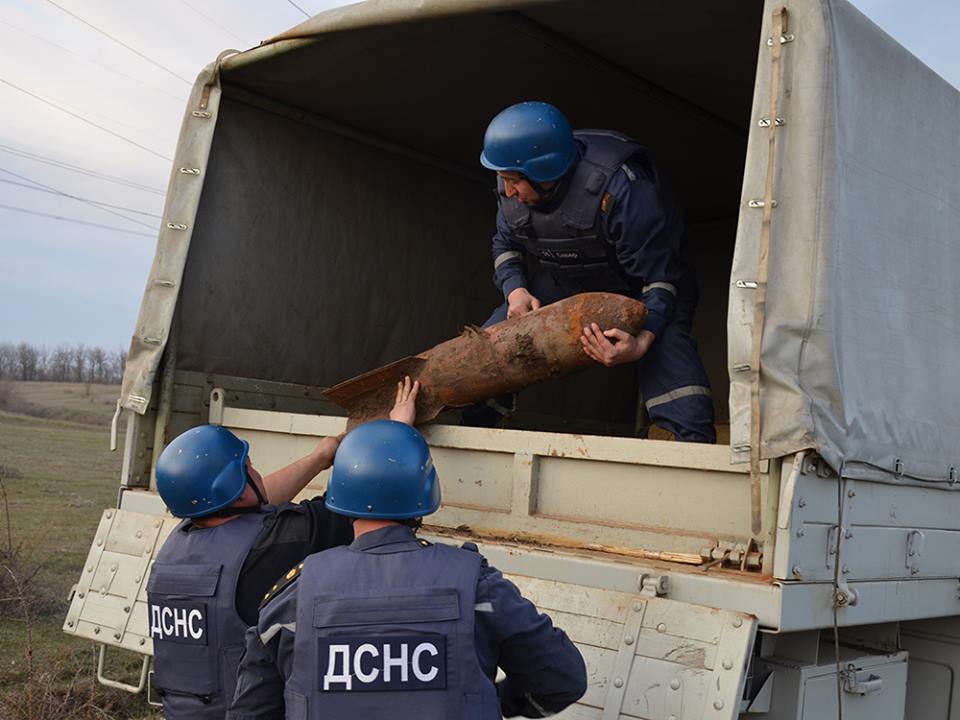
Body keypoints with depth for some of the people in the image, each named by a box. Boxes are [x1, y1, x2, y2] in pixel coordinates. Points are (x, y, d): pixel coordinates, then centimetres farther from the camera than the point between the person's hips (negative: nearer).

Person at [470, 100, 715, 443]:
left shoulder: (619, 187, -37)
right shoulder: (511, 188, -17)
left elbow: (659, 277, -34)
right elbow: (505, 244, 4)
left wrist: (641, 342, -51)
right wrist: (516, 290, -18)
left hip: (638, 285, -5)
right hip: (563, 281, 5)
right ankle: (473, 427, 19)